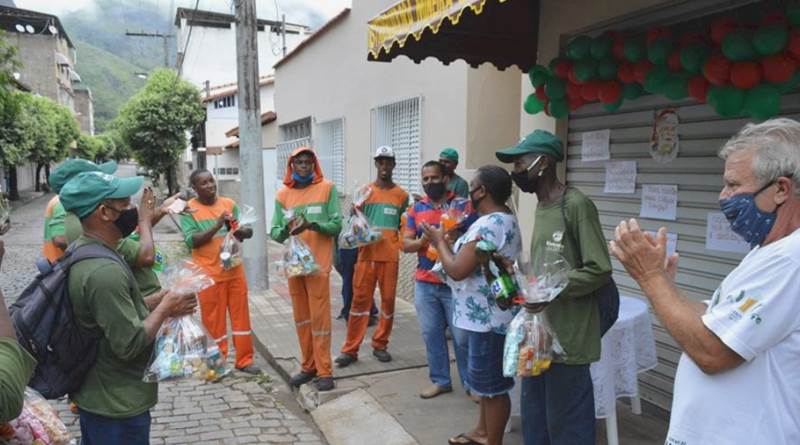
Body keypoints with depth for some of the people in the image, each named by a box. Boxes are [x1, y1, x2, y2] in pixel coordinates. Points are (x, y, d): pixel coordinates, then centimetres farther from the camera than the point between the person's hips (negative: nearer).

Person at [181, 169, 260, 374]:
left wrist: (239, 230, -17)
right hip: (209, 274, -3)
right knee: (214, 320, 6)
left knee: (241, 315, 9)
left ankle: (244, 360, 21)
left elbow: (248, 231, 6)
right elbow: (191, 241, -14)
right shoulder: (189, 209, -5)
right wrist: (217, 225, -22)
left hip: (235, 270, 4)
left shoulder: (229, 203, 5)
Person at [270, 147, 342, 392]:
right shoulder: (283, 194, 8)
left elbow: (337, 225, -6)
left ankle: (324, 371, 5)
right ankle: (308, 366, 23)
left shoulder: (327, 188, -1)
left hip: (318, 263, -4)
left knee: (319, 317, -3)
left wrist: (313, 225, -22)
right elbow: (274, 232, 4)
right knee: (301, 317, 11)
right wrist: (287, 229, -18)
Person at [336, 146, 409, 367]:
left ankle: (380, 345, 19)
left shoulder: (402, 195, 8)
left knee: (388, 300, 5)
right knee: (360, 299, 0)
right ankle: (350, 349, 6)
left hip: (390, 256, 1)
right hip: (367, 254, -1)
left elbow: (403, 226, 14)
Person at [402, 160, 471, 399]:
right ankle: (440, 380, 25)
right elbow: (405, 244, 6)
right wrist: (422, 241, -14)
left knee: (462, 336, 2)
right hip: (424, 283, 4)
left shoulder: (462, 205, -2)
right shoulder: (416, 208, 9)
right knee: (431, 334, 10)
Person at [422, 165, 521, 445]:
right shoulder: (504, 219, 11)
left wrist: (440, 240, -10)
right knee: (486, 379, 23)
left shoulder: (487, 226, -24)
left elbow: (457, 270, -24)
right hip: (489, 315, 11)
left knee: (492, 384, 3)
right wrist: (450, 243, 6)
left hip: (487, 317, -11)